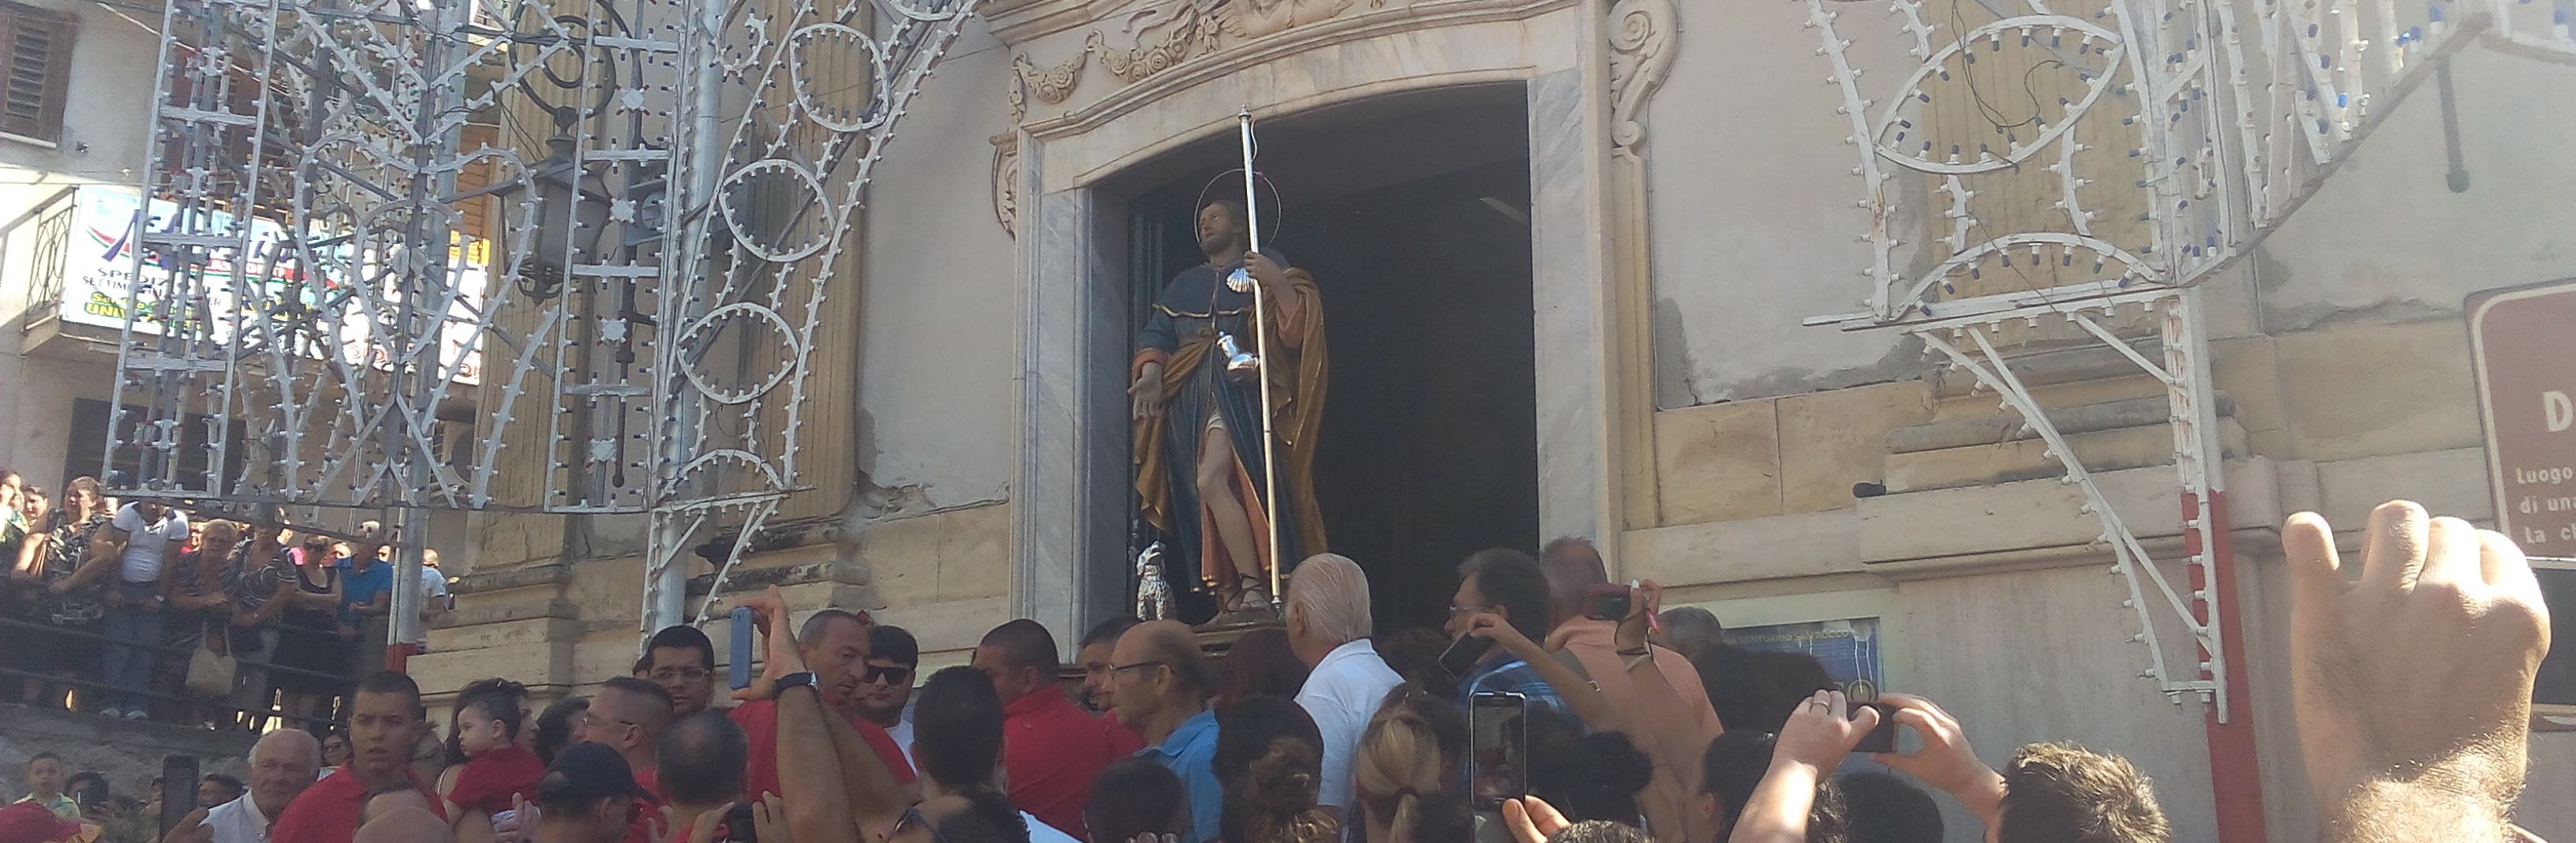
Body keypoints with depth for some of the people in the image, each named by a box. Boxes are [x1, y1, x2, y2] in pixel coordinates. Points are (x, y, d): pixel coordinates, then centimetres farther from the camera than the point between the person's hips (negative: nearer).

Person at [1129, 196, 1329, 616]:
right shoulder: (1183, 286, 25)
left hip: (1239, 389, -6)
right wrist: (1150, 371, -5)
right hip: (1189, 400, 6)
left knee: (1211, 480, -23)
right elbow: (1155, 332, 14)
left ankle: (1253, 587, -22)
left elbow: (1295, 331, -3)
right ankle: (1232, 597, -1)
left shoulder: (1267, 269, 10)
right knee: (1199, 497, -3)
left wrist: (1278, 283, -19)